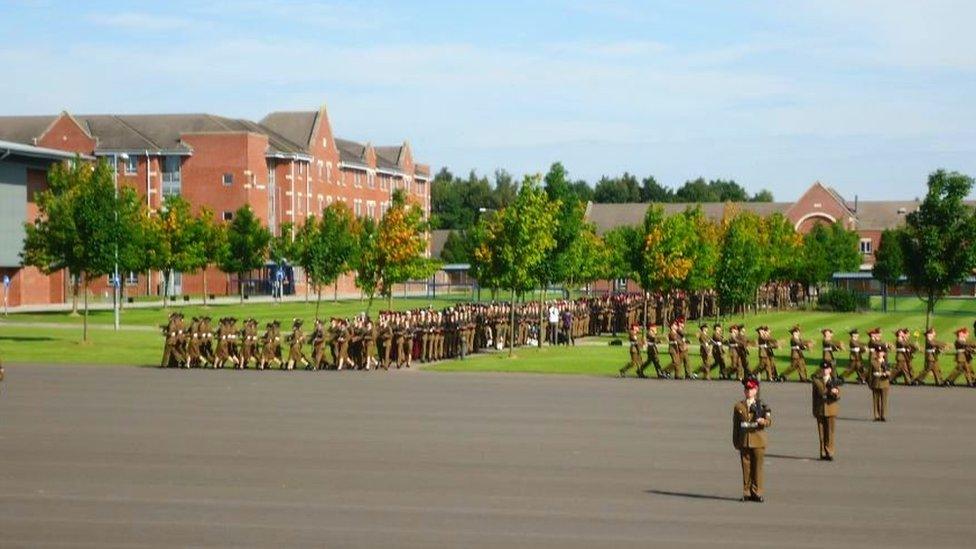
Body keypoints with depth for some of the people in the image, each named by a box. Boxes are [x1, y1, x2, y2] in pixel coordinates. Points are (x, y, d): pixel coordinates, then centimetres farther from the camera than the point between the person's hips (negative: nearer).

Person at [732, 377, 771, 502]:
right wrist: (736, 442, 5)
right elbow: (736, 425, 10)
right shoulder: (738, 406, 8)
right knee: (746, 467, 2)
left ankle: (757, 493, 5)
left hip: (758, 441, -1)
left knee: (757, 467, 0)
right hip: (744, 441, 1)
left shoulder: (761, 406, 6)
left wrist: (763, 421, -25)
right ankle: (747, 493, 8)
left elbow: (769, 421, -2)